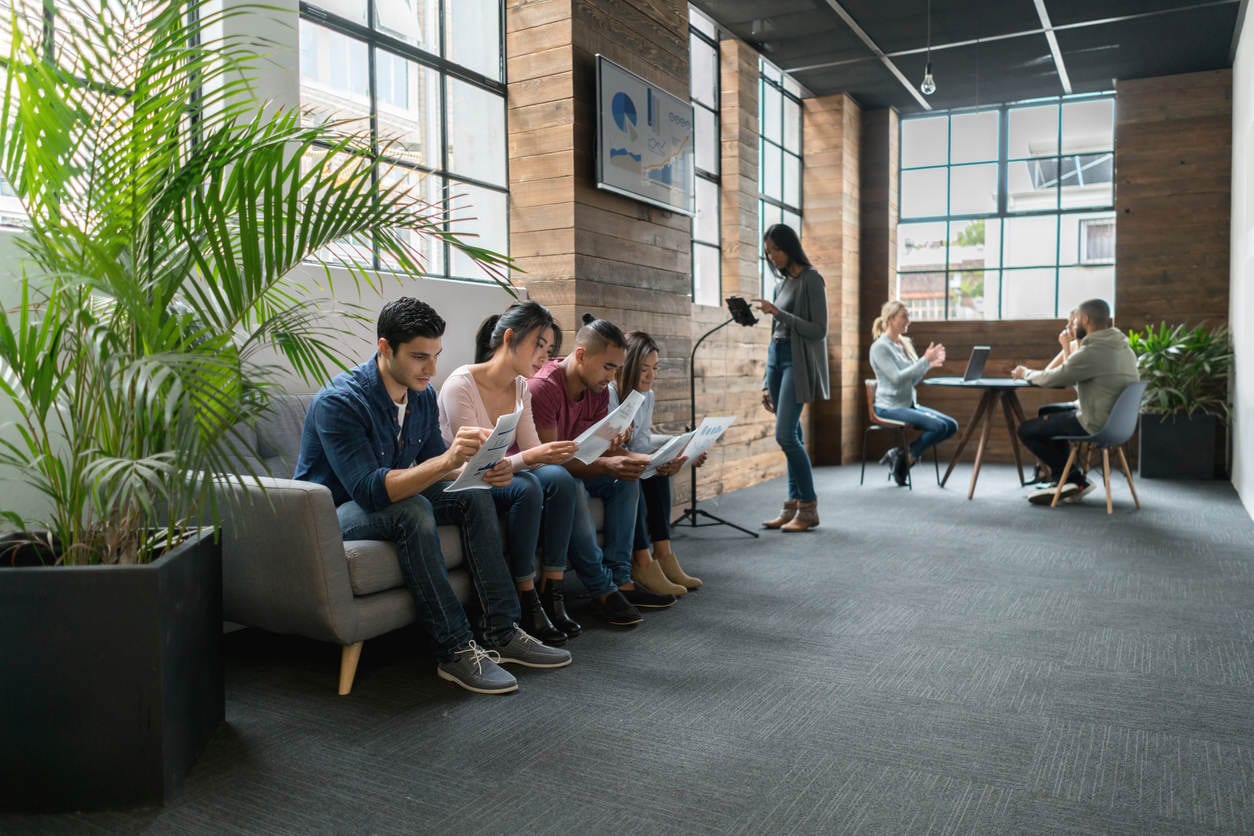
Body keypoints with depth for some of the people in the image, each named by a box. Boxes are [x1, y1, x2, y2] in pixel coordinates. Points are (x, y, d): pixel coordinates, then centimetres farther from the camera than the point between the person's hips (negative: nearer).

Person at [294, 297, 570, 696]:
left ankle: (502, 632, -11)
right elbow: (370, 490, -35)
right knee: (413, 509, -35)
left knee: (475, 497, -9)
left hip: (391, 502, 8)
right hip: (332, 512, -8)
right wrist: (447, 460, -46)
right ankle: (456, 651, -29)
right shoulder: (337, 402, -26)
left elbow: (432, 463, 4)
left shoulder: (422, 394, -2)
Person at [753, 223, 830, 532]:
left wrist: (778, 313, -19)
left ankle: (809, 507, -3)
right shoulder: (781, 281, 16)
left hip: (798, 361, -7)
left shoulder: (811, 279, -6)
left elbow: (819, 330, -12)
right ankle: (794, 506, 11)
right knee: (792, 437, 8)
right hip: (777, 356, 7)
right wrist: (767, 383, 16)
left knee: (785, 435, -13)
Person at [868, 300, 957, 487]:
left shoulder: (905, 343, 12)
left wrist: (929, 364, -4)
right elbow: (897, 378, -20)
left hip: (910, 404, 8)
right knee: (939, 426, -23)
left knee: (952, 425, -5)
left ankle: (902, 453, -2)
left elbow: (912, 380, 12)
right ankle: (906, 456, -4)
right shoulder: (880, 347, -11)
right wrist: (925, 360, -20)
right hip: (890, 407, -8)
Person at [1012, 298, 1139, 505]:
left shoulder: (1092, 352, -21)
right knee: (1050, 413, 28)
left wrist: (1025, 373, 4)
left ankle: (1074, 479, 11)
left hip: (1096, 425, -10)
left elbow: (1051, 378, -13)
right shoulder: (1124, 348, 8)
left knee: (1026, 430, 1)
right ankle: (1069, 481, 23)